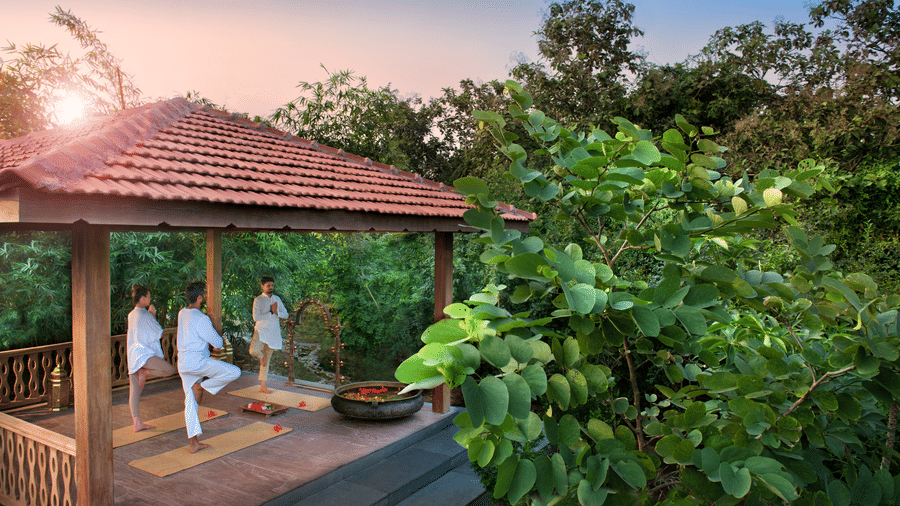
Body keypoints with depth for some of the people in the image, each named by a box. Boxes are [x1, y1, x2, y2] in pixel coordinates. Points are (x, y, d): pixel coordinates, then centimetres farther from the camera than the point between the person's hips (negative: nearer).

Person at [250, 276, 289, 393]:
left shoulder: (277, 299, 13)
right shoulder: (258, 300, -3)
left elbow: (285, 314, 11)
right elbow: (256, 317, -13)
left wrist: (277, 312, -8)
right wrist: (271, 313, -11)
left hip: (273, 332, 4)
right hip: (261, 330, -4)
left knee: (267, 360, 9)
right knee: (254, 351, -30)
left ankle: (263, 386, 17)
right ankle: (261, 354, 7)